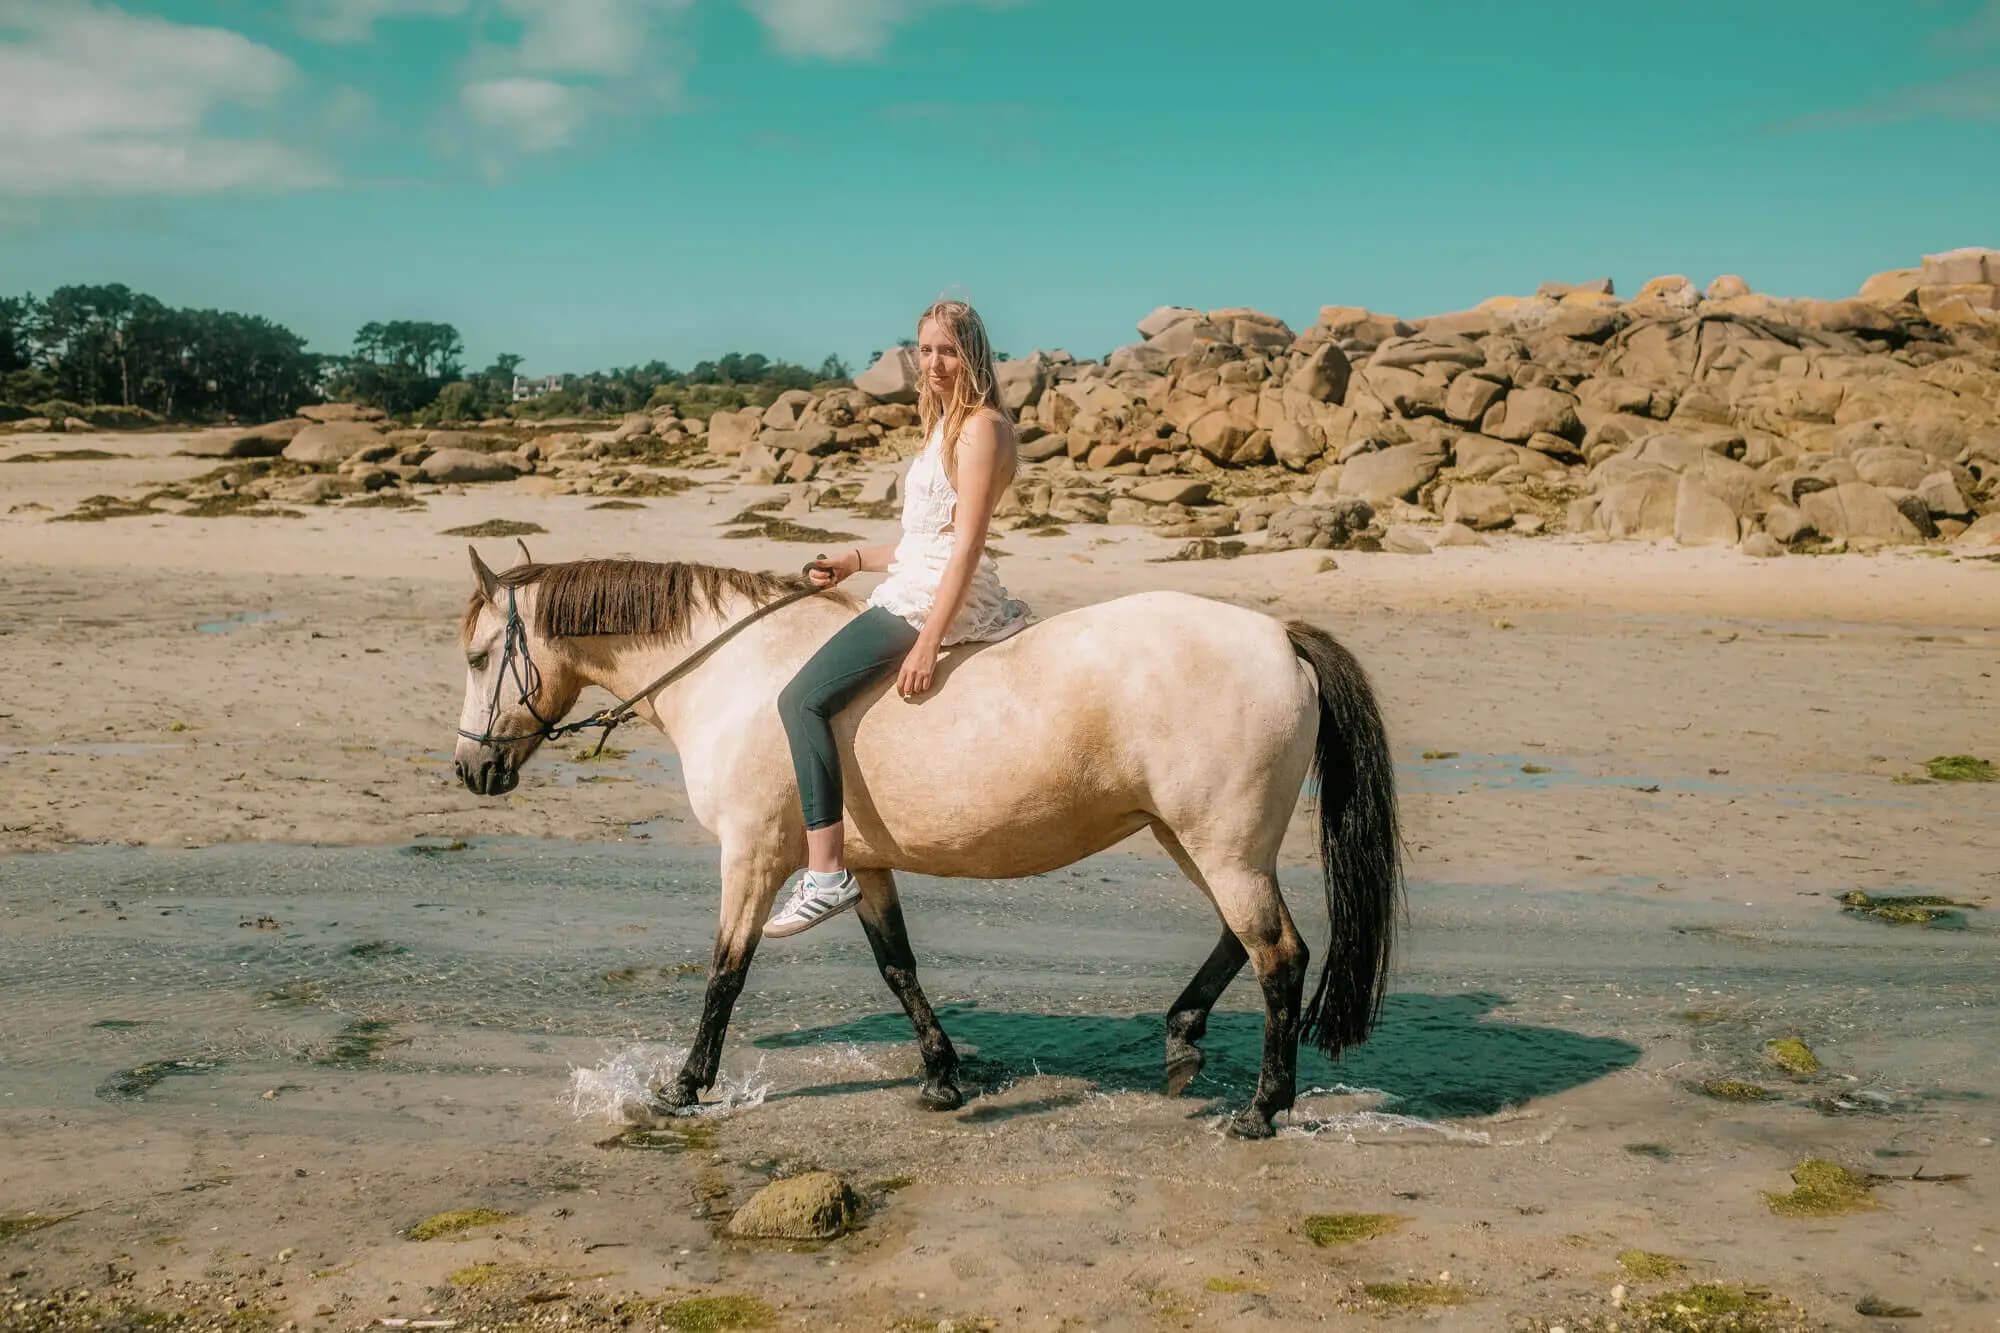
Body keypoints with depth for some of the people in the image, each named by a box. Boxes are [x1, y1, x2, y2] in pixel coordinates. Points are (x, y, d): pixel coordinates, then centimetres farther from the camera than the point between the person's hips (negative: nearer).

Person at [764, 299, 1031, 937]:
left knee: (802, 698, -22)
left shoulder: (981, 427, -11)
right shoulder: (946, 427, 20)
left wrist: (928, 642, -24)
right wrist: (854, 561, 15)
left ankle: (827, 875, -25)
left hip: (934, 598, -11)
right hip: (914, 589, 11)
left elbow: (966, 543, -18)